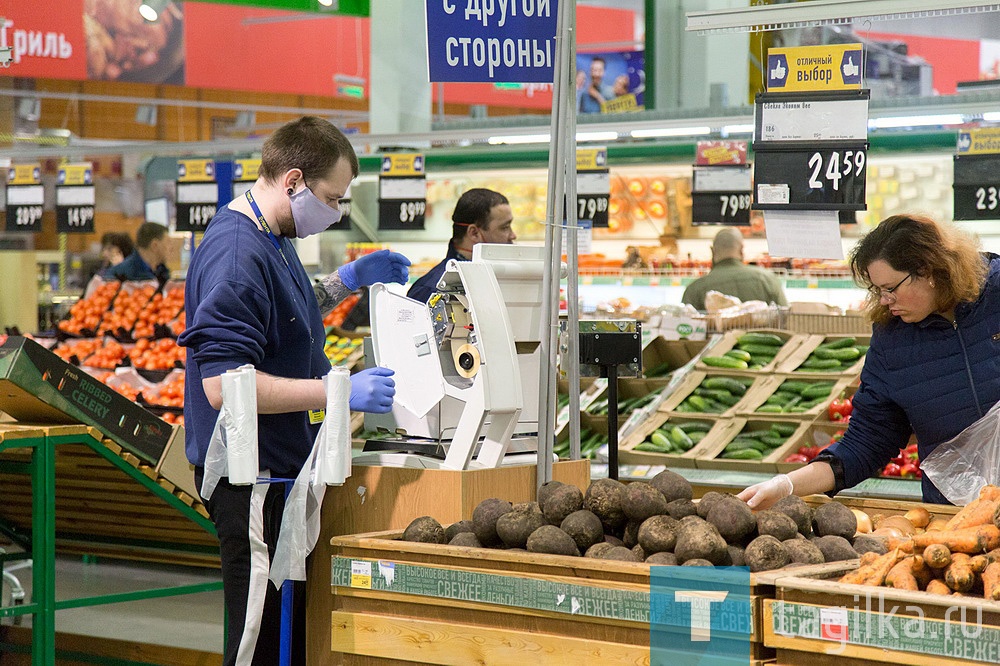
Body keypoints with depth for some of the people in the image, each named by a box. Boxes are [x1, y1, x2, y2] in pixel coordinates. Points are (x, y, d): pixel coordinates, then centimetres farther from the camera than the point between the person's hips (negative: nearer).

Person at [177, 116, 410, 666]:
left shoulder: (272, 239, 13)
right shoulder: (236, 252, -20)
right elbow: (223, 384, -27)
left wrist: (347, 281, 17)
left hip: (280, 465, 11)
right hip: (251, 475, -11)